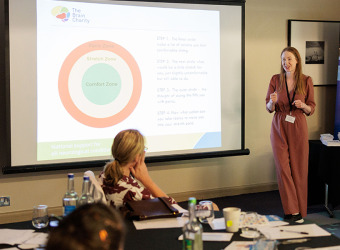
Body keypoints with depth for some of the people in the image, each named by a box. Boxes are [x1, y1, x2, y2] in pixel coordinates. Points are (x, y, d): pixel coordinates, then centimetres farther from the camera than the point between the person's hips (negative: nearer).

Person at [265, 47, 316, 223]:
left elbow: (312, 109, 5)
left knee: (299, 169, 3)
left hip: (298, 128, 0)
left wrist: (303, 106, -17)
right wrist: (272, 102, -16)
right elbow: (268, 108, 6)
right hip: (279, 128, 1)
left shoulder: (306, 81, 1)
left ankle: (300, 211, 15)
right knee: (283, 168, -5)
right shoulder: (275, 80, 3)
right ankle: (292, 211, 2)